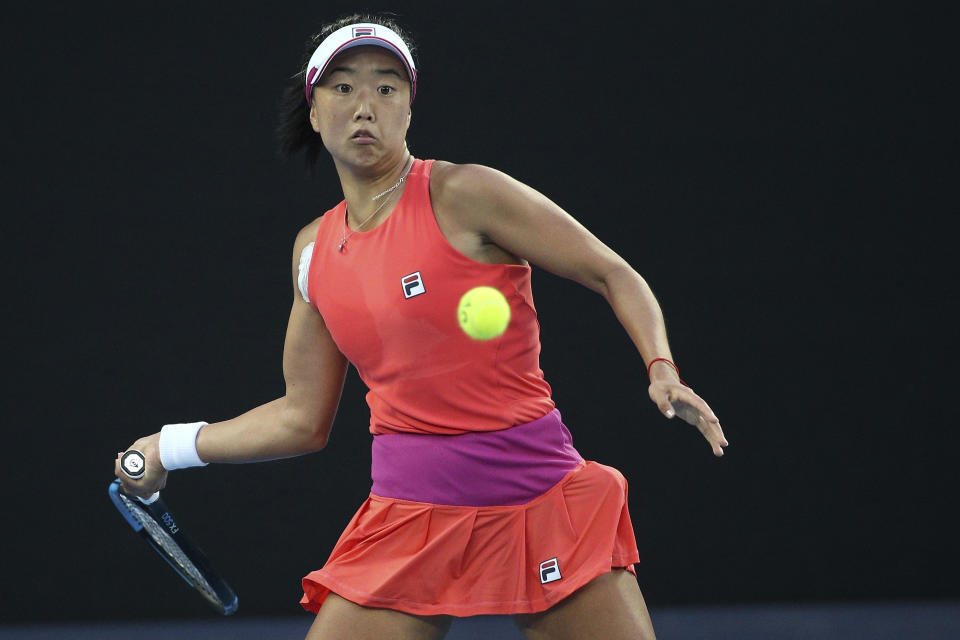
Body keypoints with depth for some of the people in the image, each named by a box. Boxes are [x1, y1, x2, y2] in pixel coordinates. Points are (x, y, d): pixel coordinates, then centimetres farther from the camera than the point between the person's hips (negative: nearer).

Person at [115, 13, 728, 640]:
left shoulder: (463, 195, -7)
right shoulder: (315, 250, 9)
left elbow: (615, 276, -3)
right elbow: (304, 418, 18)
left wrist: (662, 370, -19)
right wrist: (173, 446, 21)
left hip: (538, 492, -3)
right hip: (410, 513, 3)